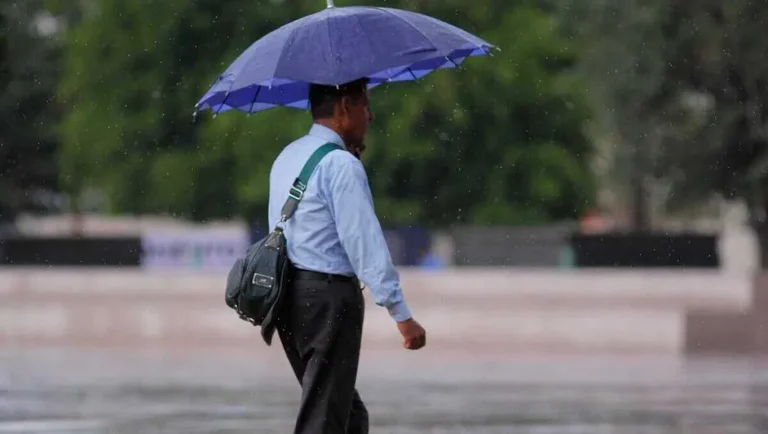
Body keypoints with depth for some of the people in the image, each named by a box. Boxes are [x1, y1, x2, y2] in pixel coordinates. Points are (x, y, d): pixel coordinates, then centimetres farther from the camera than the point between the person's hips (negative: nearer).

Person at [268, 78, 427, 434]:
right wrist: (401, 314, -20)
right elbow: (364, 242, -19)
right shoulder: (341, 164, -13)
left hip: (287, 295, 9)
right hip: (329, 296, -9)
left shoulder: (287, 158, 16)